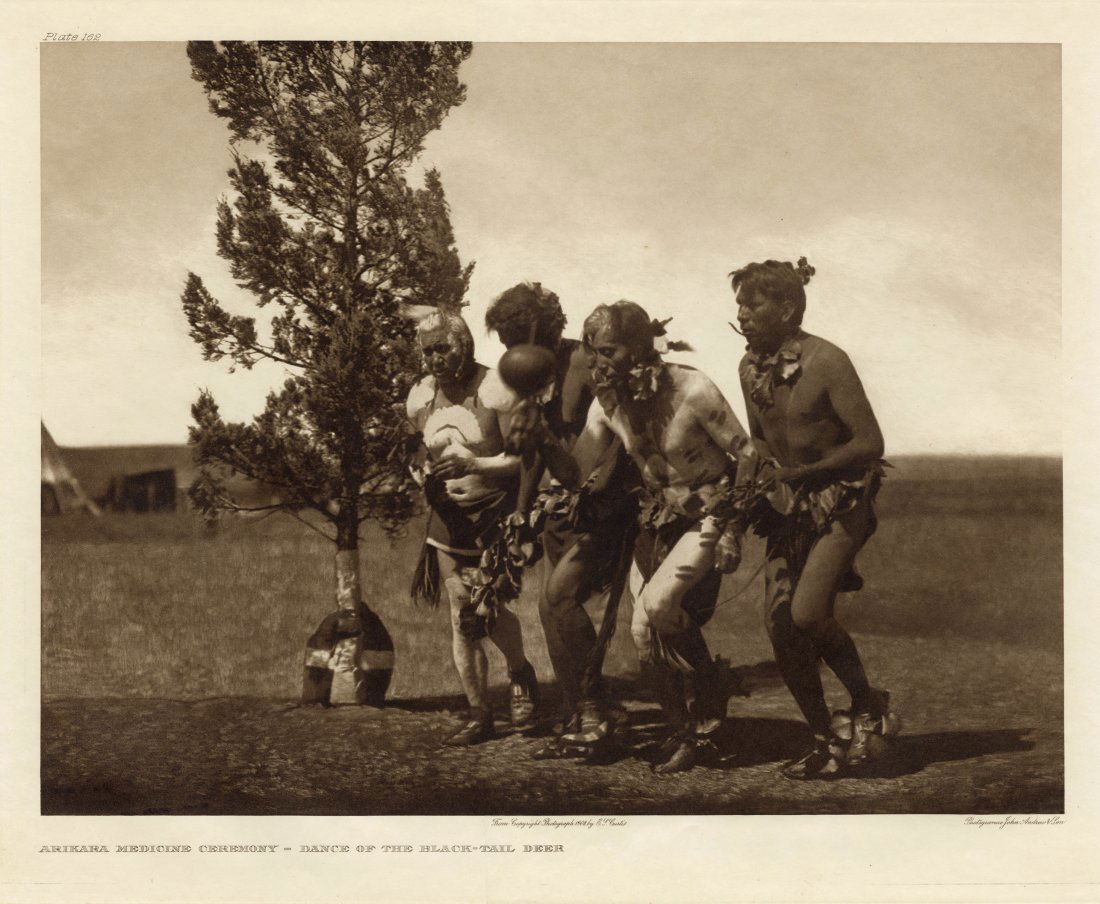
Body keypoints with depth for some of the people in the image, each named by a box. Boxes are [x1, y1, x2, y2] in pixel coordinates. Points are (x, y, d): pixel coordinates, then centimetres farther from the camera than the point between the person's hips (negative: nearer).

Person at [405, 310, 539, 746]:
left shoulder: (494, 391, -14)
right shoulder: (419, 399, 4)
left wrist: (476, 464, -28)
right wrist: (430, 477, 4)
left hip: (496, 511, -5)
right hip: (449, 517, 5)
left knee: (486, 607, -17)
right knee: (462, 617, 2)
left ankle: (520, 675, 14)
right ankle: (478, 714, 12)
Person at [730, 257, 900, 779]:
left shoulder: (826, 362, -18)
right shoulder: (750, 368, 3)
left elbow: (870, 443, -19)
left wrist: (802, 471, -20)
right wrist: (765, 482, -1)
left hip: (841, 499, -7)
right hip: (791, 504, 7)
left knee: (805, 614, -20)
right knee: (779, 624, 5)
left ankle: (868, 703, 5)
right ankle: (826, 743, 20)